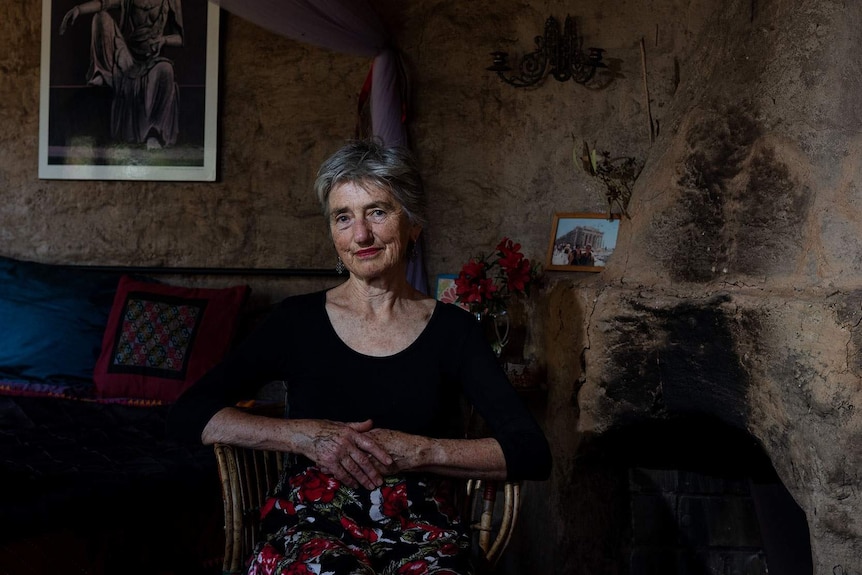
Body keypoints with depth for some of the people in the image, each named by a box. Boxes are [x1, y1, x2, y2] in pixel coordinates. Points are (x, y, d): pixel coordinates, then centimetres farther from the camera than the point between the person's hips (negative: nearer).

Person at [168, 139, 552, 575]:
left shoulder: (452, 330, 8)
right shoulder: (297, 320, 9)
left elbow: (533, 454, 0)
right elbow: (190, 414, 2)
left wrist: (420, 451, -11)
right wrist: (303, 435, -10)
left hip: (421, 531, 1)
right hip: (313, 523, 0)